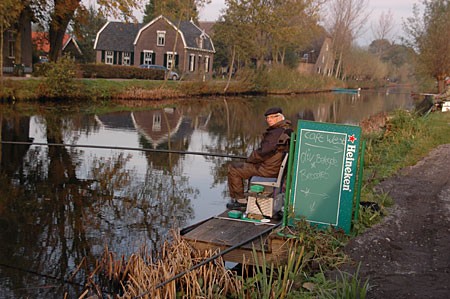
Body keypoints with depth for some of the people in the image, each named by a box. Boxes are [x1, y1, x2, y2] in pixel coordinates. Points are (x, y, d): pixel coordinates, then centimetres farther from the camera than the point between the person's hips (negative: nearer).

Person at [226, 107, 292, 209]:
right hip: (277, 167, 11)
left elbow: (263, 153, -25)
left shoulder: (276, 133, -24)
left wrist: (249, 159, -7)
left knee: (233, 168, -3)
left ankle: (240, 200, 3)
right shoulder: (286, 130, 8)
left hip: (268, 169, -11)